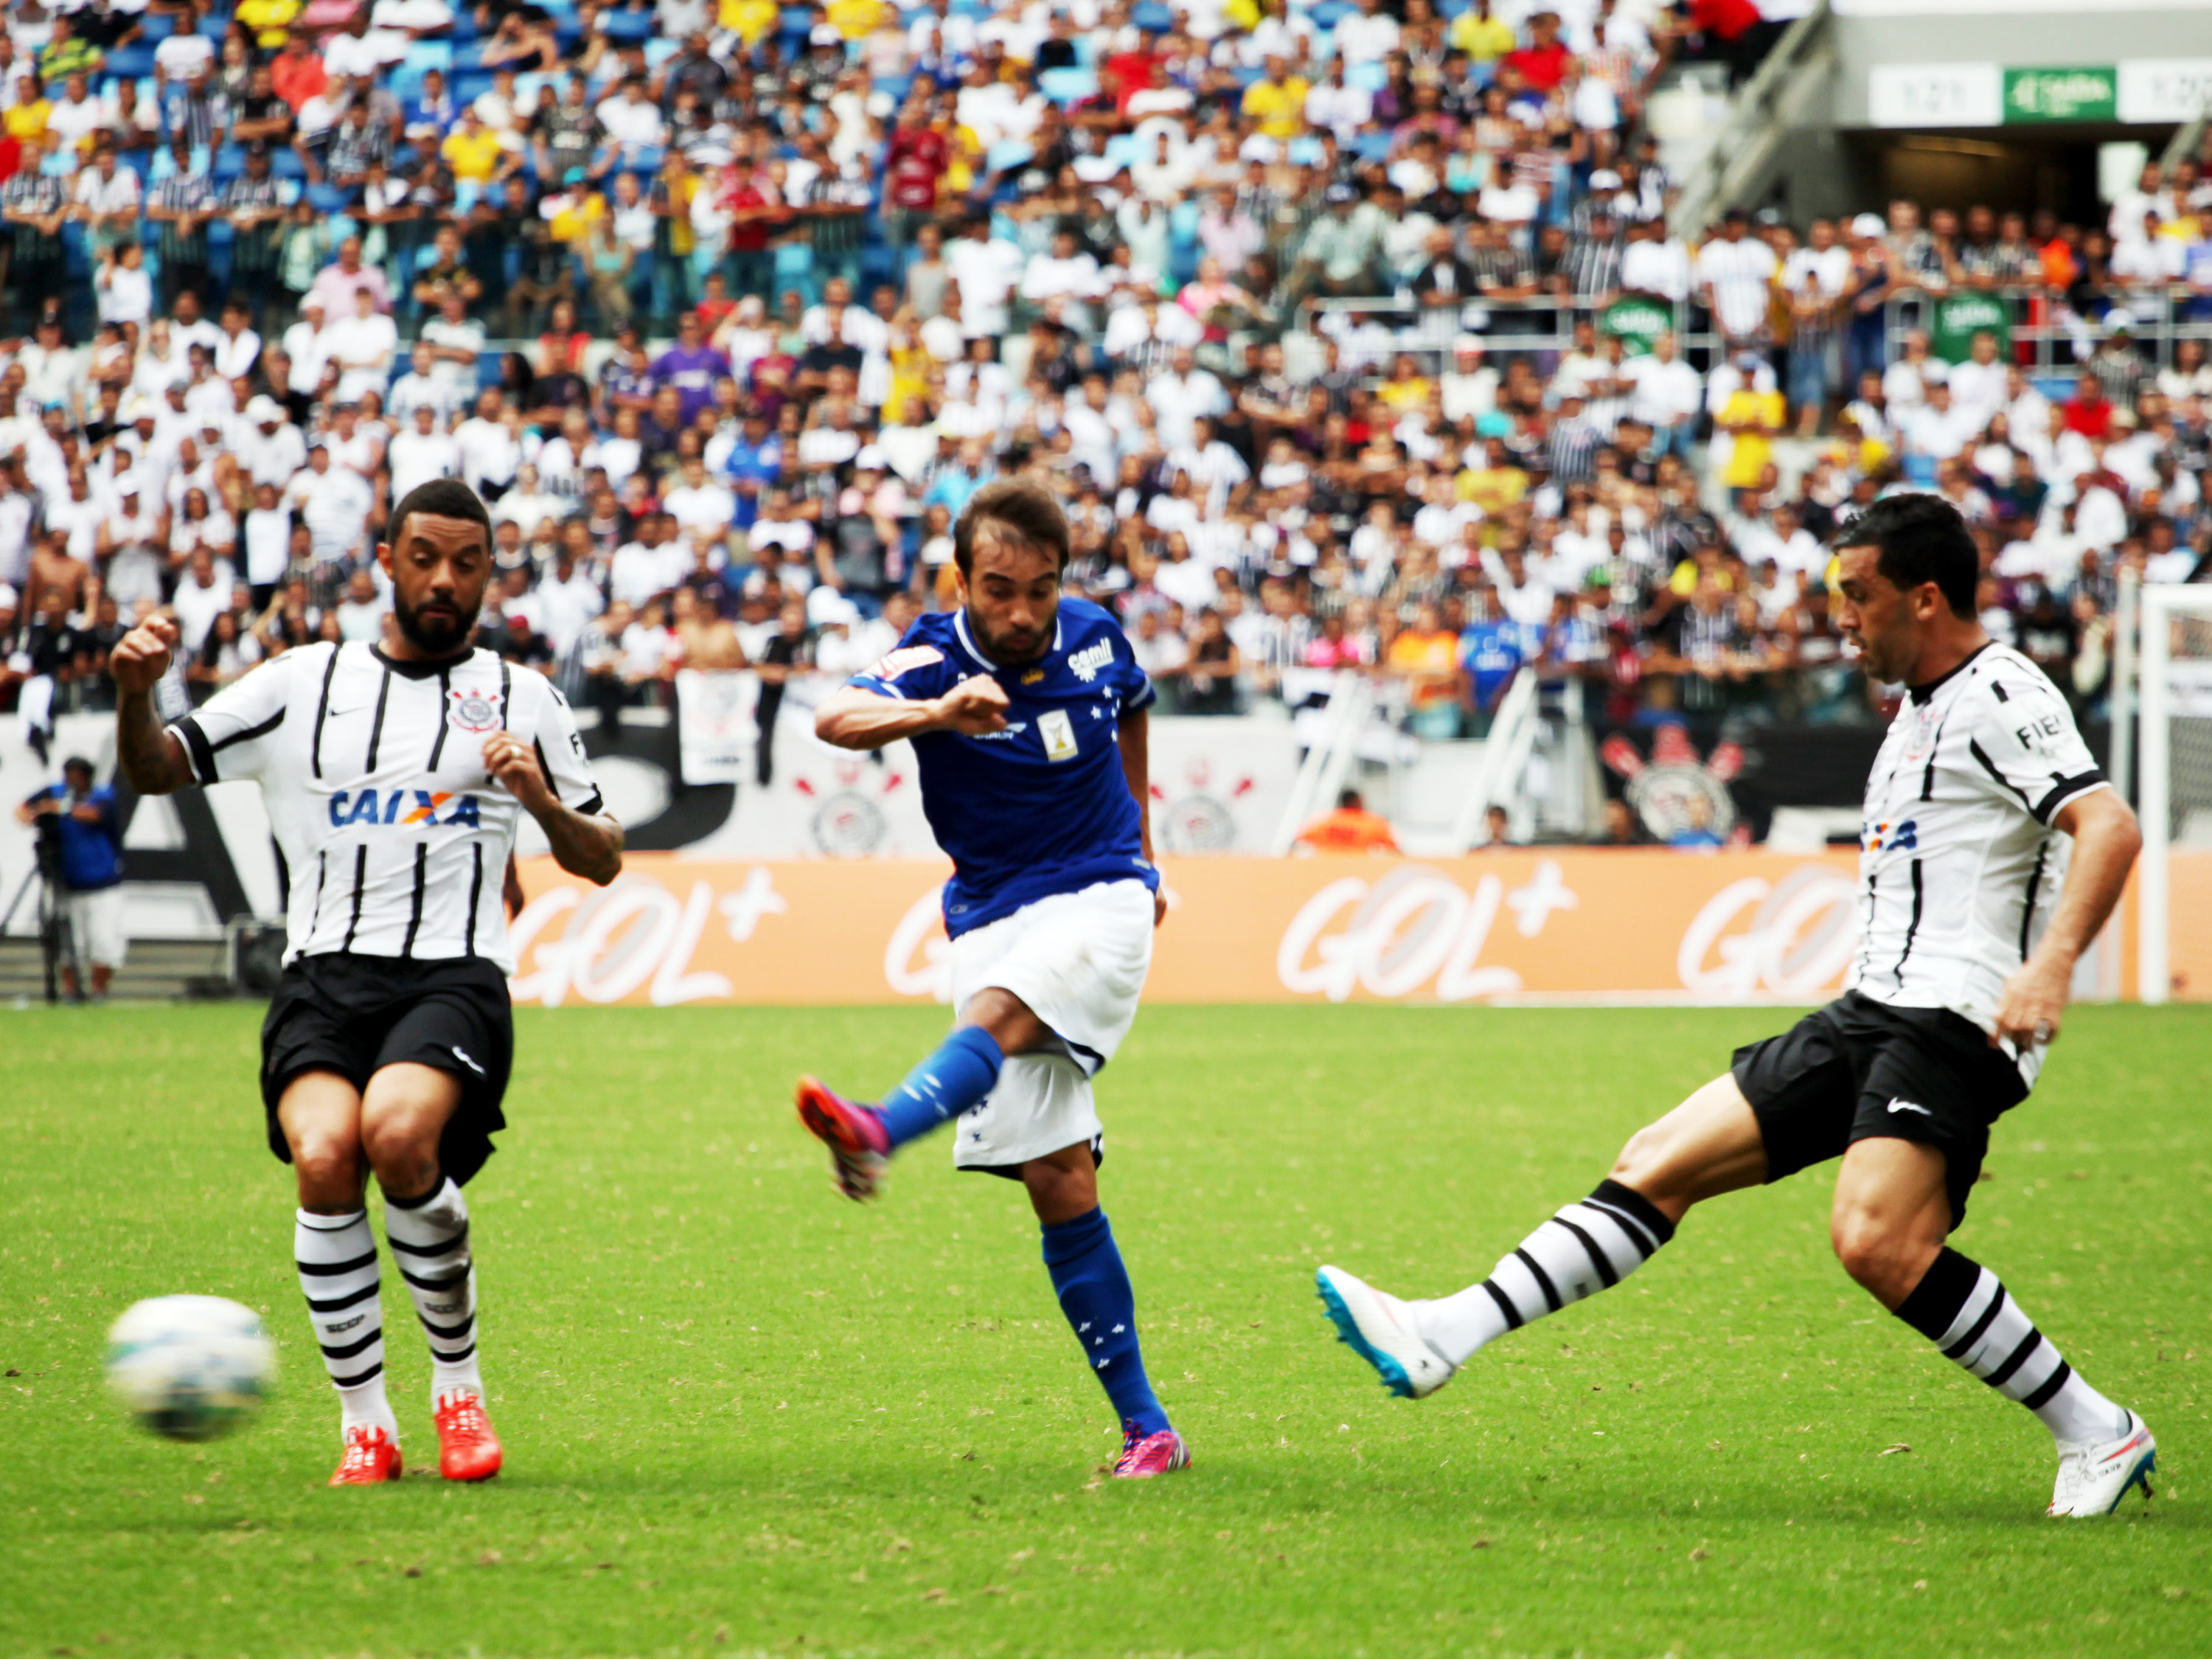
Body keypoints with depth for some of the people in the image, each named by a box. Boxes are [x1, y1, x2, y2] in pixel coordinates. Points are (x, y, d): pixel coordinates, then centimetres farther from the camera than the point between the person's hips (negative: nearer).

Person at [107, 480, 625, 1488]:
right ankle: (364, 1421, -12)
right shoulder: (304, 684, 16)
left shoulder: (522, 699, 16)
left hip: (454, 978, -1)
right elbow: (159, 771, 14)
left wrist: (542, 801, -3)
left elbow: (603, 864, 18)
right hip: (324, 976, 1)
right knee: (324, 1158, -27)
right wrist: (134, 694, -7)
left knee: (399, 1136, -31)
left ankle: (458, 1386, -9)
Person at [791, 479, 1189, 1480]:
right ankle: (1146, 1428, -2)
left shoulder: (1094, 639, 0)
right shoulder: (934, 663, -10)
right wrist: (937, 714, -51)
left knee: (1001, 1012, -34)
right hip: (992, 916, 0)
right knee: (1059, 1185, -6)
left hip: (1099, 895, 0)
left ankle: (878, 1134, -64)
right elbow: (835, 718, -32)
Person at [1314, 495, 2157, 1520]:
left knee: (1876, 1243, -28)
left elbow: (2110, 826, -24)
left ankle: (2097, 1434, -16)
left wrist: (2049, 967, -36)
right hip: (1870, 1014, 10)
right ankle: (1445, 1339, 3)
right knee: (1659, 1164, 4)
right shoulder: (1916, 711, 21)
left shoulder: (2001, 698, -9)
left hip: (1953, 1020, -10)